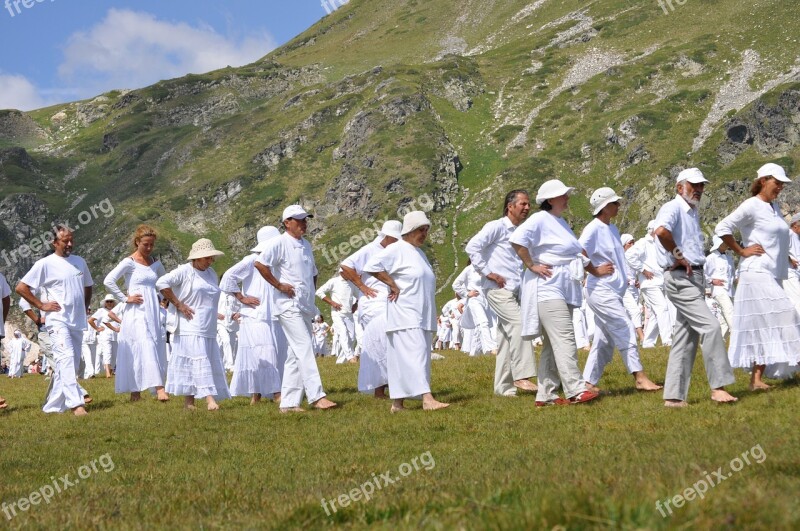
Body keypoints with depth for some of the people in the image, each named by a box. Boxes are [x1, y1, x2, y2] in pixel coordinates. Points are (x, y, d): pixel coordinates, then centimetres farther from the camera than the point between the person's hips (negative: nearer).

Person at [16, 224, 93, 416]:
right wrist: (41, 305, -8)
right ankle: (76, 403, -27)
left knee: (71, 363, 7)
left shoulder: (80, 262, 12)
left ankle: (53, 406, 16)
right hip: (58, 320, -6)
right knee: (66, 359, -20)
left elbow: (88, 286, 28)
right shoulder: (45, 264, -6)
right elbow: (21, 287, -6)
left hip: (78, 321, 6)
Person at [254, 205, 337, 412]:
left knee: (296, 355, 7)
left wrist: (312, 292, 15)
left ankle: (288, 402, 10)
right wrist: (279, 285, -16)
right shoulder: (279, 243, -7)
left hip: (305, 308, 8)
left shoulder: (306, 245, 17)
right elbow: (260, 264, -19)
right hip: (289, 307, -8)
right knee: (305, 349, -14)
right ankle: (316, 396, -15)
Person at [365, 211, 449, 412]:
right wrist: (393, 285, -16)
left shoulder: (419, 253, 21)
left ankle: (397, 402, 8)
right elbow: (372, 265, -18)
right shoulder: (397, 249, -7)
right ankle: (427, 398, -26)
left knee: (402, 358, 7)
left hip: (422, 316, 9)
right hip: (405, 315, -8)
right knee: (414, 354, -17)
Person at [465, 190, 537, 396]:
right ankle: (521, 376, -22)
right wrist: (487, 272, -15)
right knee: (518, 323, -22)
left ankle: (503, 387, 11)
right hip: (498, 289, -8)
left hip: (514, 291, 8)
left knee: (507, 337, 8)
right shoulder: (497, 227, -4)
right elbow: (472, 246, -15)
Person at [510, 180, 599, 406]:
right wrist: (531, 265, -18)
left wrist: (595, 270, 33)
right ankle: (575, 391, -20)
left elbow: (577, 253, 32)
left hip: (565, 290, 10)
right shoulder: (540, 219, -8)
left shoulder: (561, 223, 22)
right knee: (564, 339, -16)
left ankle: (546, 395, 10)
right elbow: (517, 240, -22)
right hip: (547, 288, -10)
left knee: (552, 344, 8)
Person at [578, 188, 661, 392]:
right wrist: (595, 270, -15)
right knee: (626, 330, -10)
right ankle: (640, 377, -7)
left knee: (604, 340, 9)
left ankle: (589, 382, 12)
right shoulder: (593, 229, -12)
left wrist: (624, 279, 15)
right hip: (601, 290, -9)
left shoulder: (613, 229, 16)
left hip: (614, 290, 9)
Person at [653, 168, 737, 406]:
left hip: (694, 277, 10)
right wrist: (678, 256, -21)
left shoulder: (693, 213, 20)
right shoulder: (673, 208, -9)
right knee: (710, 326, -16)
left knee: (686, 338, 7)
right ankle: (718, 387, -12)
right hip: (680, 277, -10)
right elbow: (661, 230, -32)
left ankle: (674, 396, 9)